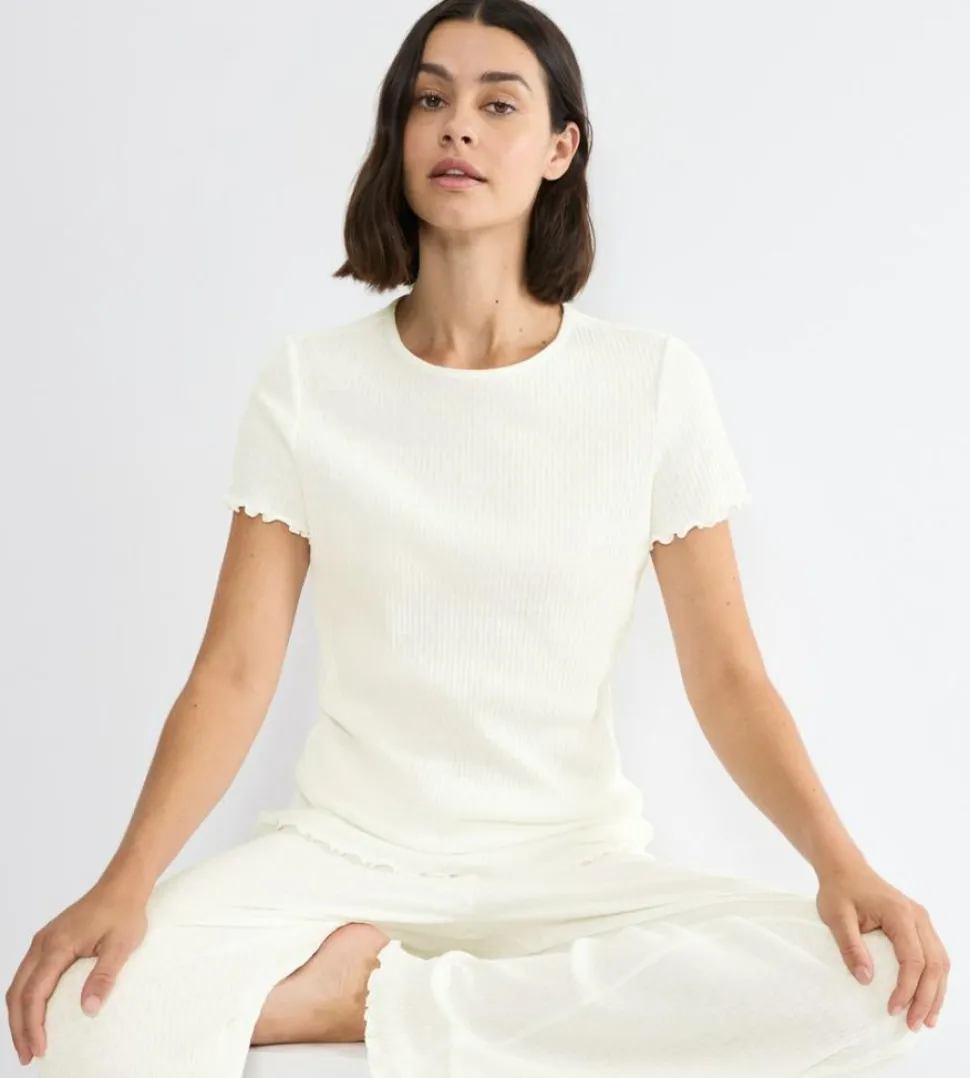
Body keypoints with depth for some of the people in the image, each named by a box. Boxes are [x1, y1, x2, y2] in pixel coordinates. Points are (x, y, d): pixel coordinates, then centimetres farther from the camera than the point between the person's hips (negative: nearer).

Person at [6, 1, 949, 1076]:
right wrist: (123, 885, -20)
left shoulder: (653, 381, -3)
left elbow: (725, 674, -3)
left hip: (573, 859, 1)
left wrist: (842, 863, -19)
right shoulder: (307, 382, -1)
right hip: (342, 846, 0)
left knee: (865, 986, -28)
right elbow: (234, 671, -5)